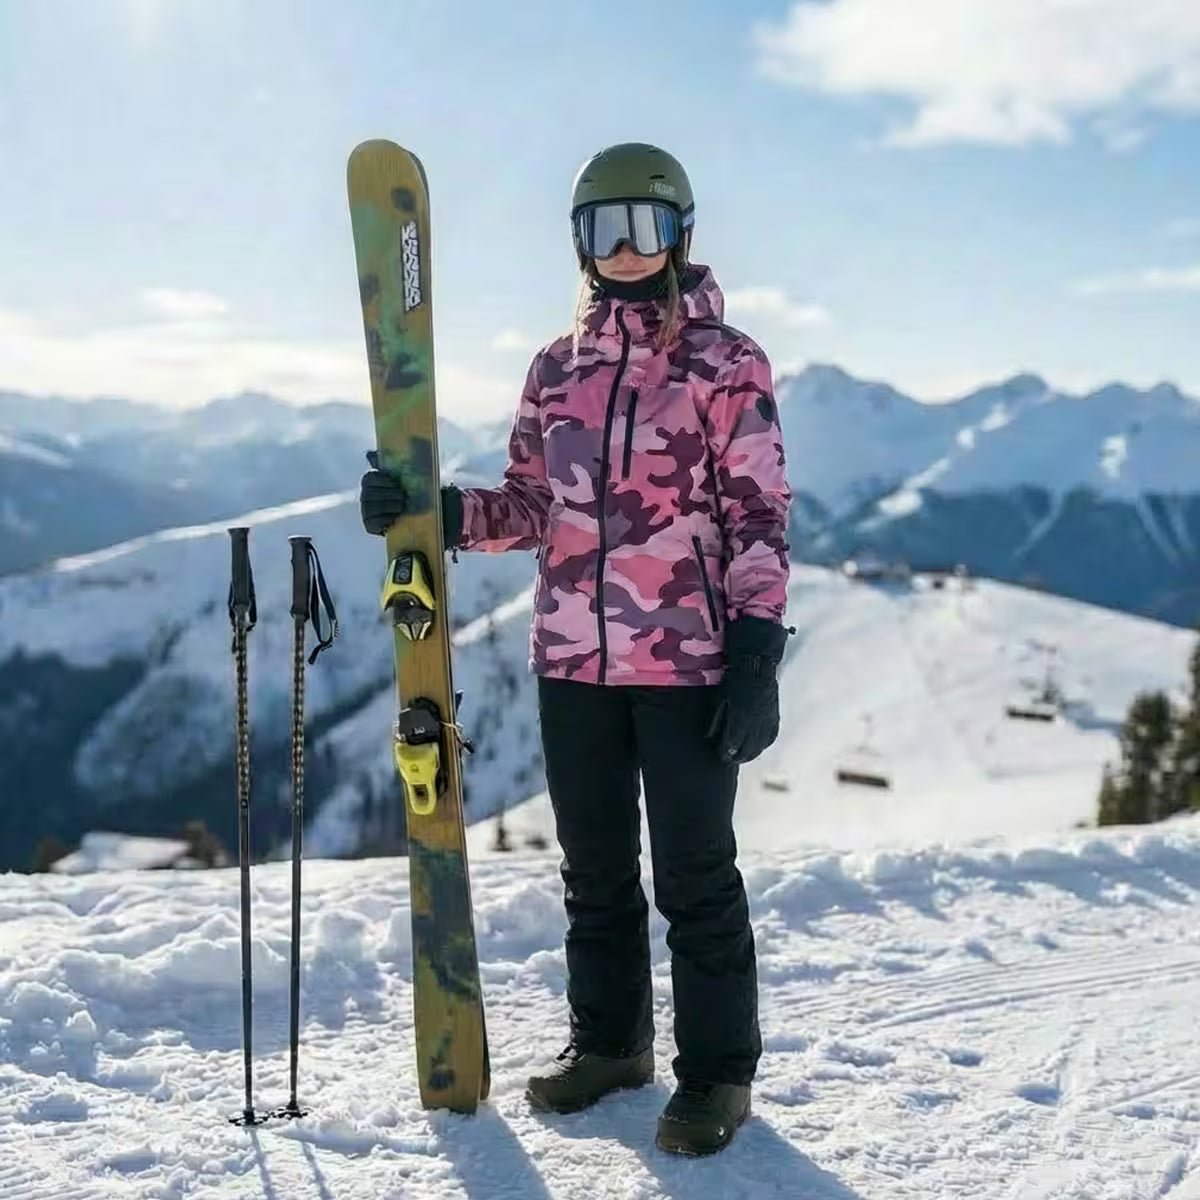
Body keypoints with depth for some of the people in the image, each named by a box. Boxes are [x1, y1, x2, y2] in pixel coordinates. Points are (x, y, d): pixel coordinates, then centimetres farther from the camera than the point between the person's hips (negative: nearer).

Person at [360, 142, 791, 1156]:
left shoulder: (726, 364, -3)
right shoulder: (557, 369, 11)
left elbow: (759, 517, -6)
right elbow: (532, 507, 14)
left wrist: (757, 653, -13)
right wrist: (438, 512, -4)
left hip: (688, 659, -5)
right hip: (573, 658, 5)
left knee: (694, 875, 3)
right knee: (594, 867, 15)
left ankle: (717, 1071, 18)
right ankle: (609, 1041, 32)